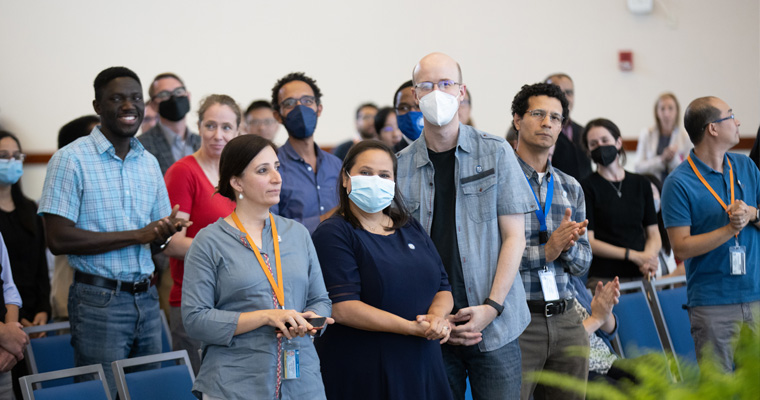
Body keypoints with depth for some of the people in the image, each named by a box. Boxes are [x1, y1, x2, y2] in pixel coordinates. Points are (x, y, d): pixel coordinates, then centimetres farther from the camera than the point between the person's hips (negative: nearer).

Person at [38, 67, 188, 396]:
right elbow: (58, 239, -15)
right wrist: (136, 235, -15)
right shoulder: (71, 159, -6)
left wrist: (165, 232, -7)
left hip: (146, 297, 6)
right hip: (99, 301, -6)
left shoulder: (149, 162, 13)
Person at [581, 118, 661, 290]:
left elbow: (654, 235, 13)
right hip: (603, 279, -3)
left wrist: (648, 257, -9)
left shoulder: (641, 184, 13)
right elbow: (588, 241, -6)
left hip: (639, 276, 4)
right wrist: (633, 255, -11)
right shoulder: (587, 187, 0)